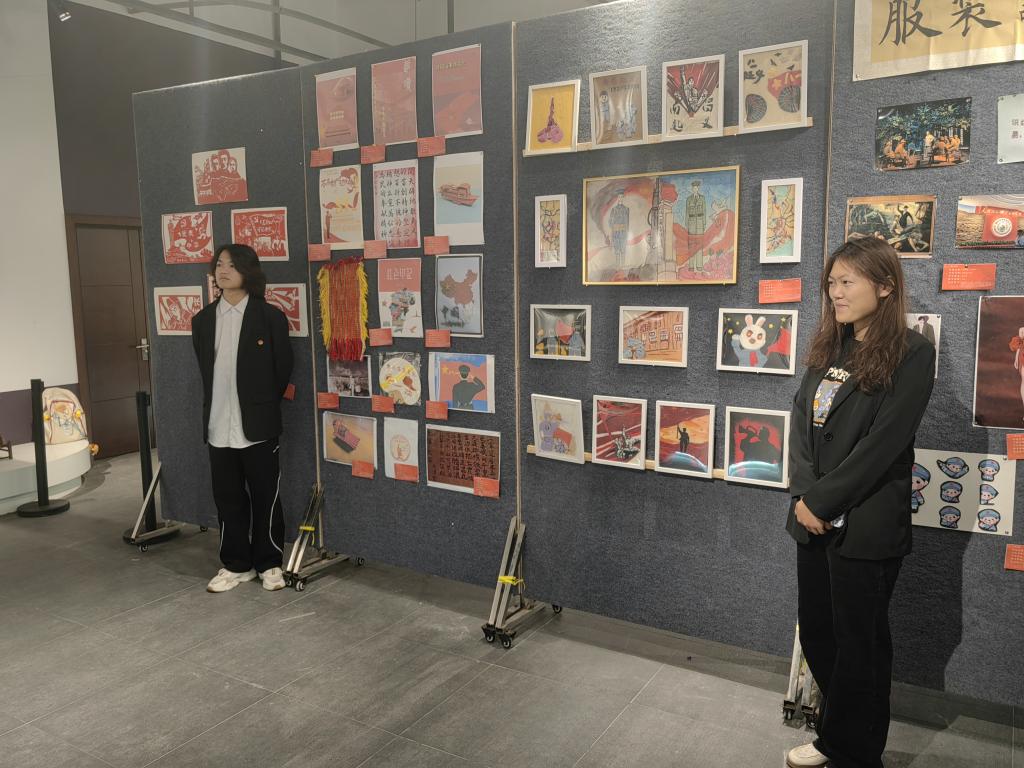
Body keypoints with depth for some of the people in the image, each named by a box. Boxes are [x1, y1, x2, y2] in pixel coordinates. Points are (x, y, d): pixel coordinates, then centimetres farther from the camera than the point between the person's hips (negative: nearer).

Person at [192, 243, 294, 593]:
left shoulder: (270, 317, -5)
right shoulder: (202, 320, 8)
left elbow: (283, 369, -1)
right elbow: (206, 370, 15)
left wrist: (262, 408, 5)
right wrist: (215, 412, 12)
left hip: (258, 426, -4)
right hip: (218, 427, 4)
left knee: (265, 498, 6)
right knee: (228, 499, 12)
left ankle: (269, 564, 20)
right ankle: (236, 565, 25)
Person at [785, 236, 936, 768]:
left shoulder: (910, 353, -11)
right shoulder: (829, 348, 11)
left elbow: (882, 443, -18)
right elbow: (801, 418, 3)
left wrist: (821, 499, -16)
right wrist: (804, 494, -10)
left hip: (865, 525, -7)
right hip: (815, 518, 7)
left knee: (859, 642, 8)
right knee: (815, 630, 16)